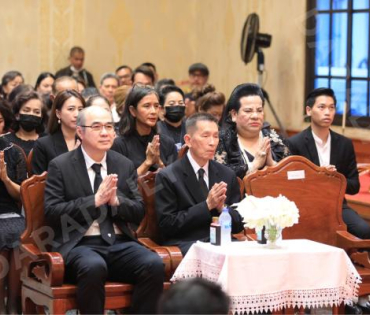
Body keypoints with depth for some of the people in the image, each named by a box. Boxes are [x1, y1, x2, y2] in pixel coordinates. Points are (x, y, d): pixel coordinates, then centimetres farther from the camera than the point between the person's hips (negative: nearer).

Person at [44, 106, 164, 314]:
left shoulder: (125, 165, 14)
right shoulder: (60, 166, 3)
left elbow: (139, 213, 11)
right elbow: (52, 213, -6)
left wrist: (116, 200, -10)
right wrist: (95, 200, -15)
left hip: (119, 243, 4)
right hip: (80, 244, -4)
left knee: (154, 264, -26)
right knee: (94, 267, -37)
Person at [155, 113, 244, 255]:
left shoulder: (228, 175, 13)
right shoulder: (167, 177, -1)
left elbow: (238, 225, 15)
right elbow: (167, 225, -8)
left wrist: (222, 207, -8)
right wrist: (207, 205, -14)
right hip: (185, 243, -6)